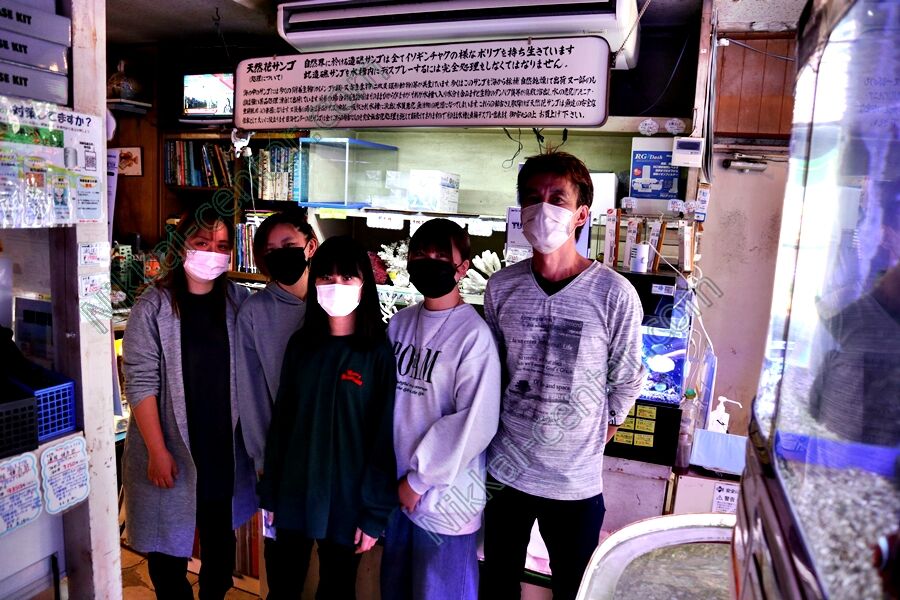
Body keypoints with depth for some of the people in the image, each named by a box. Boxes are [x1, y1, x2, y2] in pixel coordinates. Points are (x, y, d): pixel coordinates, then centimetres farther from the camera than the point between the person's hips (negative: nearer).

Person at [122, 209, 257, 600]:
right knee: (168, 541, 12)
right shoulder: (153, 306, -10)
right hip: (169, 447, -3)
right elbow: (141, 383, -12)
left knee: (221, 536, 18)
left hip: (224, 444, 3)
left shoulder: (239, 301, -1)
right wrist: (157, 451, -15)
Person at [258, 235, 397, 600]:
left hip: (347, 502, -3)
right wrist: (270, 493, 6)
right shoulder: (300, 344, 1)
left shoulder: (379, 351, -11)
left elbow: (384, 436, -11)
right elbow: (281, 420, 5)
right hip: (293, 495, 4)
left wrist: (375, 513, -11)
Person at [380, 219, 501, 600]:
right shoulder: (399, 323, 4)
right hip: (397, 486, 6)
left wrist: (418, 480, -13)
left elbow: (475, 423, -20)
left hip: (445, 496, -6)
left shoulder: (473, 334, -16)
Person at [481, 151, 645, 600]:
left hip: (576, 481, -2)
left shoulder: (614, 294, -15)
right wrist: (496, 441, 9)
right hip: (504, 470, 3)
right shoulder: (501, 287, -5)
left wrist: (587, 445, 1)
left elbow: (625, 383, -4)